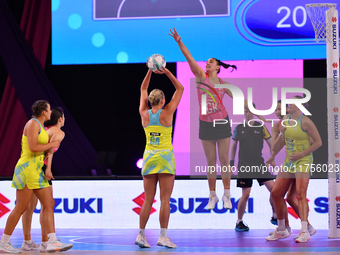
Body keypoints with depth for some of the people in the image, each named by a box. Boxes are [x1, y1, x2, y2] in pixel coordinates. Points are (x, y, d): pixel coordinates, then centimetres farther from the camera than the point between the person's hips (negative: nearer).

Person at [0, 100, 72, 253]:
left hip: (37, 171, 10)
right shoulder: (33, 124, -9)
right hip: (27, 169, -10)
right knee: (21, 208, -7)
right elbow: (33, 147, -20)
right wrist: (52, 144, -10)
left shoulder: (40, 126, 20)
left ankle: (52, 241, -7)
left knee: (49, 204, -1)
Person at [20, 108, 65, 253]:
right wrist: (48, 168, -26)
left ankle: (27, 241, 15)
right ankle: (45, 243, -5)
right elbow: (50, 147, -20)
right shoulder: (59, 133, -2)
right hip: (40, 167, -8)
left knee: (30, 207, 11)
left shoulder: (43, 130, 21)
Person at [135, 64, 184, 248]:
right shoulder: (167, 113, -6)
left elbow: (143, 90, 18)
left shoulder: (144, 114, 3)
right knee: (165, 199, -4)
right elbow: (180, 89, 3)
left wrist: (150, 71, 15)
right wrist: (167, 72, 2)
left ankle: (141, 234, 2)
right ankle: (163, 236, -8)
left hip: (149, 157, 4)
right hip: (165, 157, -4)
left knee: (148, 200, 6)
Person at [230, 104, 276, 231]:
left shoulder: (261, 127, 4)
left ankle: (275, 216, 10)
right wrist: (231, 162, 11)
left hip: (259, 163, 1)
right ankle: (239, 222, 7)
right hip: (244, 165, -1)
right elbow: (234, 146, 16)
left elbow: (270, 143, 9)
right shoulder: (239, 128, 6)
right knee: (245, 194, -8)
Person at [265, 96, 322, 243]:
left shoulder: (305, 122, -11)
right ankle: (281, 230, 18)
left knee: (300, 194, -21)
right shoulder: (285, 120, 9)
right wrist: (273, 156, 23)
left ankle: (304, 232, -27)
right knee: (276, 193, 5)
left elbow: (318, 142, -11)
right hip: (289, 162, 8)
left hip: (303, 161, -8)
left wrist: (301, 155, -17)